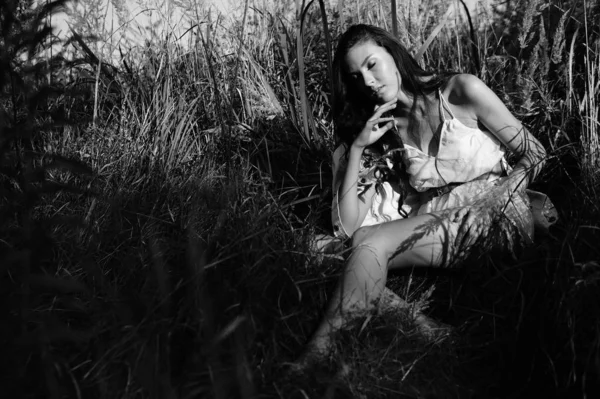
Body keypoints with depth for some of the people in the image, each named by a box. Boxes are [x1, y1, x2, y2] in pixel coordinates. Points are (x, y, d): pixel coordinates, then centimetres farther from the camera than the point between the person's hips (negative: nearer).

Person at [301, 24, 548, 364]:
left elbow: (535, 154, 2)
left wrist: (494, 200, -13)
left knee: (372, 243, -28)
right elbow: (347, 227, 0)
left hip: (497, 218, -5)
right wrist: (357, 148, -6)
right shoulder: (384, 134, 10)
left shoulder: (460, 91, 0)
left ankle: (318, 352, -30)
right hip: (438, 223, 5)